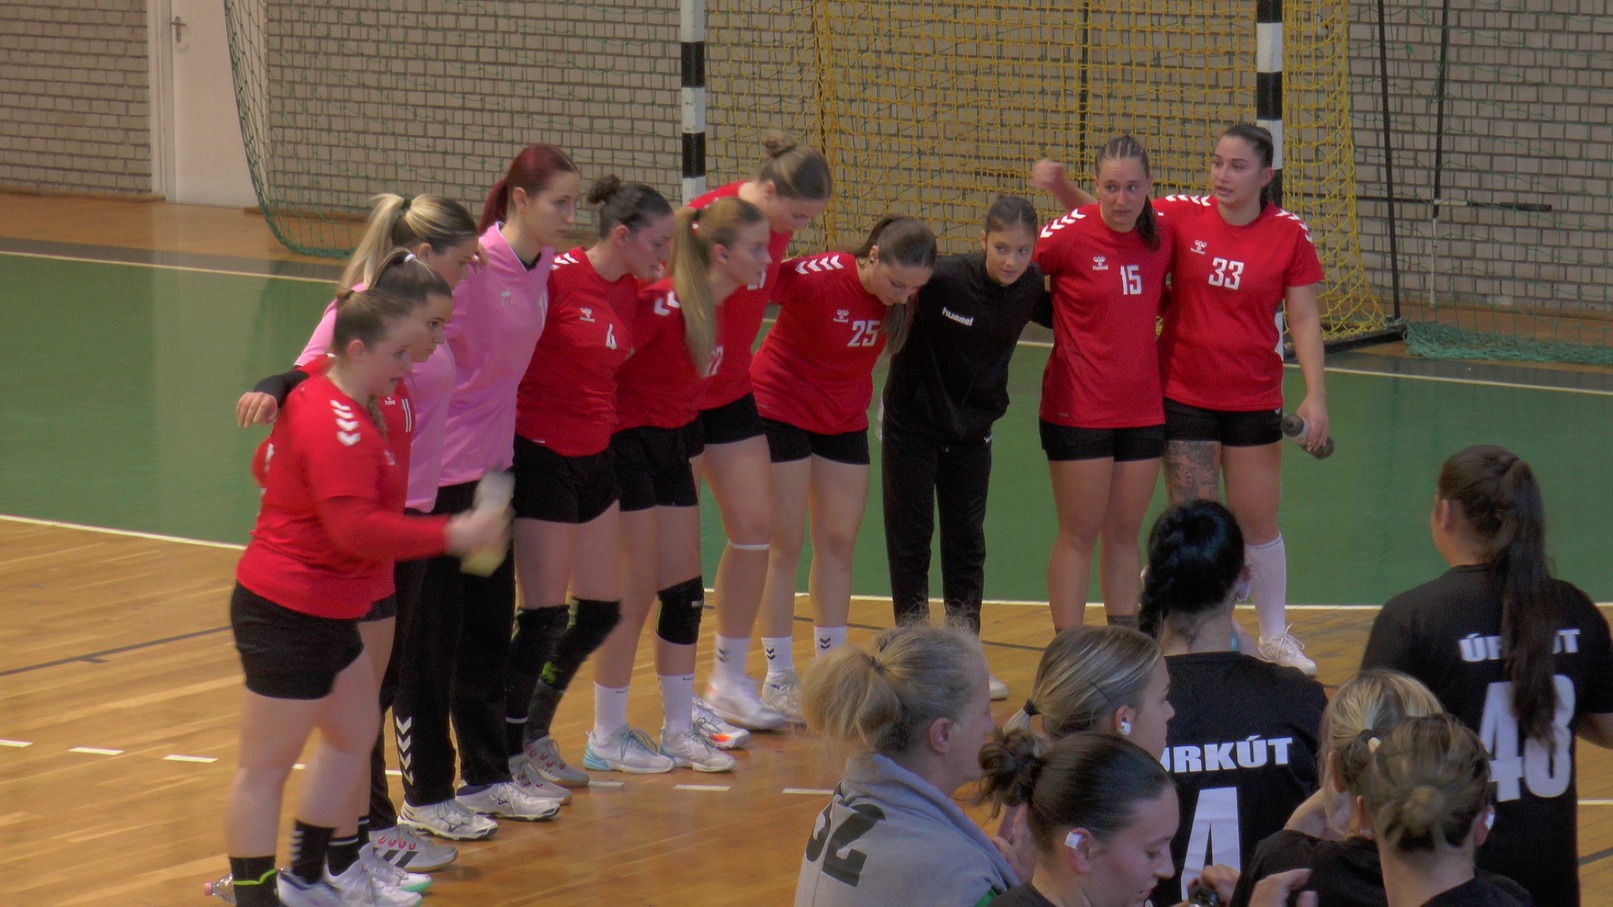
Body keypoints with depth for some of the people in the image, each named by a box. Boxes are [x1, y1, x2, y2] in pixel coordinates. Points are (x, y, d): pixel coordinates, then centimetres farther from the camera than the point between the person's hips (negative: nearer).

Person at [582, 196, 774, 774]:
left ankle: (680, 728, 18)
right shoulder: (667, 305, -25)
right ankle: (606, 738, 7)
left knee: (686, 594, 9)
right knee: (636, 596, -4)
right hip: (628, 442, -8)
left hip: (673, 444, 8)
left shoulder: (724, 300, 0)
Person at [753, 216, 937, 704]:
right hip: (782, 411, -6)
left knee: (839, 543, 7)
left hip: (844, 421, 6)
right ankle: (778, 676, 5)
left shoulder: (900, 297, -11)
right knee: (784, 545, -2)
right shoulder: (815, 278, -29)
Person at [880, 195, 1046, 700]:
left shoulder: (1032, 288, -12)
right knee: (910, 541, 4)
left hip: (972, 429, 4)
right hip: (912, 424, -4)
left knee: (967, 543, 11)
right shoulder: (942, 278, -26)